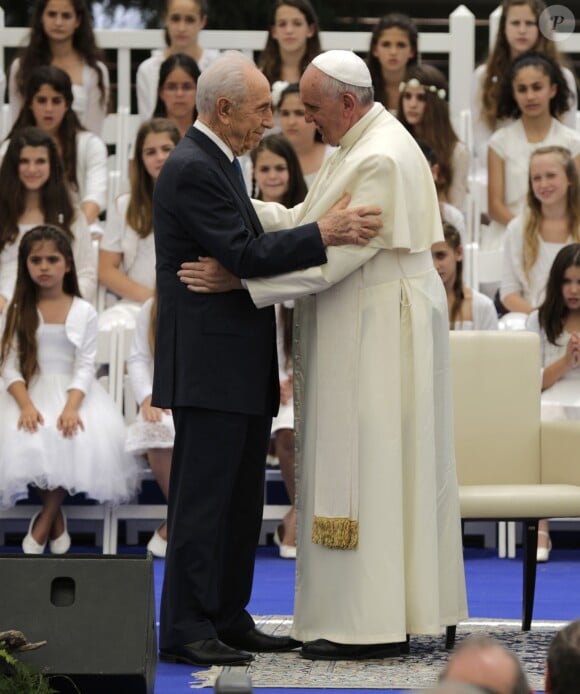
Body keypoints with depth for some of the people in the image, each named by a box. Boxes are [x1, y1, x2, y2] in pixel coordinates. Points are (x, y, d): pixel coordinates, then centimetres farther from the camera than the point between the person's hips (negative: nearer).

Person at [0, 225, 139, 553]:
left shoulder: (84, 312, 4)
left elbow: (86, 366, -4)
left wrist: (71, 406, -21)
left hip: (73, 391, 0)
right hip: (30, 392, 0)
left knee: (81, 438, -31)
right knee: (26, 440, -32)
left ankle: (45, 519, -10)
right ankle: (56, 517, -7)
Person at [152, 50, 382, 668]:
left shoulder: (217, 165, 17)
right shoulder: (192, 169, -15)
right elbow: (245, 255, -22)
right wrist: (323, 233, -23)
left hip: (240, 369, 11)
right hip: (209, 367, -11)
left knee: (241, 501, 13)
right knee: (203, 499, -7)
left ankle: (229, 621, 20)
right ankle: (185, 631, -4)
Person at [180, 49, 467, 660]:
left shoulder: (382, 160, -19)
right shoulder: (361, 148, 14)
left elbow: (333, 255, -23)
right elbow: (306, 223, 16)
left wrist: (239, 277, -23)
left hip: (378, 334, -11)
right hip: (362, 330, 11)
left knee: (363, 469, -7)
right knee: (381, 470, 12)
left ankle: (370, 626, -4)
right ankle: (394, 610, 17)